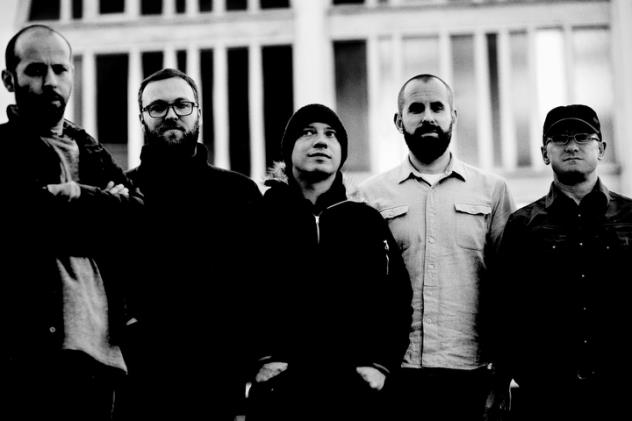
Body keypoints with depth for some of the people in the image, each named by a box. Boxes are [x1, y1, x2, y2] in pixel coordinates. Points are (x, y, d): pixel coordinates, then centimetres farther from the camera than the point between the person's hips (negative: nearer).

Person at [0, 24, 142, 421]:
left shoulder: (93, 154, 19)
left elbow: (137, 212, 4)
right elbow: (34, 211, -15)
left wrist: (72, 197, -6)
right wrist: (102, 207, -7)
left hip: (100, 350, 5)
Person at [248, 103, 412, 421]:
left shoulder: (367, 221, 9)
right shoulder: (264, 215, 4)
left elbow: (397, 297, 5)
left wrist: (380, 364, -5)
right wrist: (261, 357, -11)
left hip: (357, 390, 2)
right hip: (279, 389, -1)